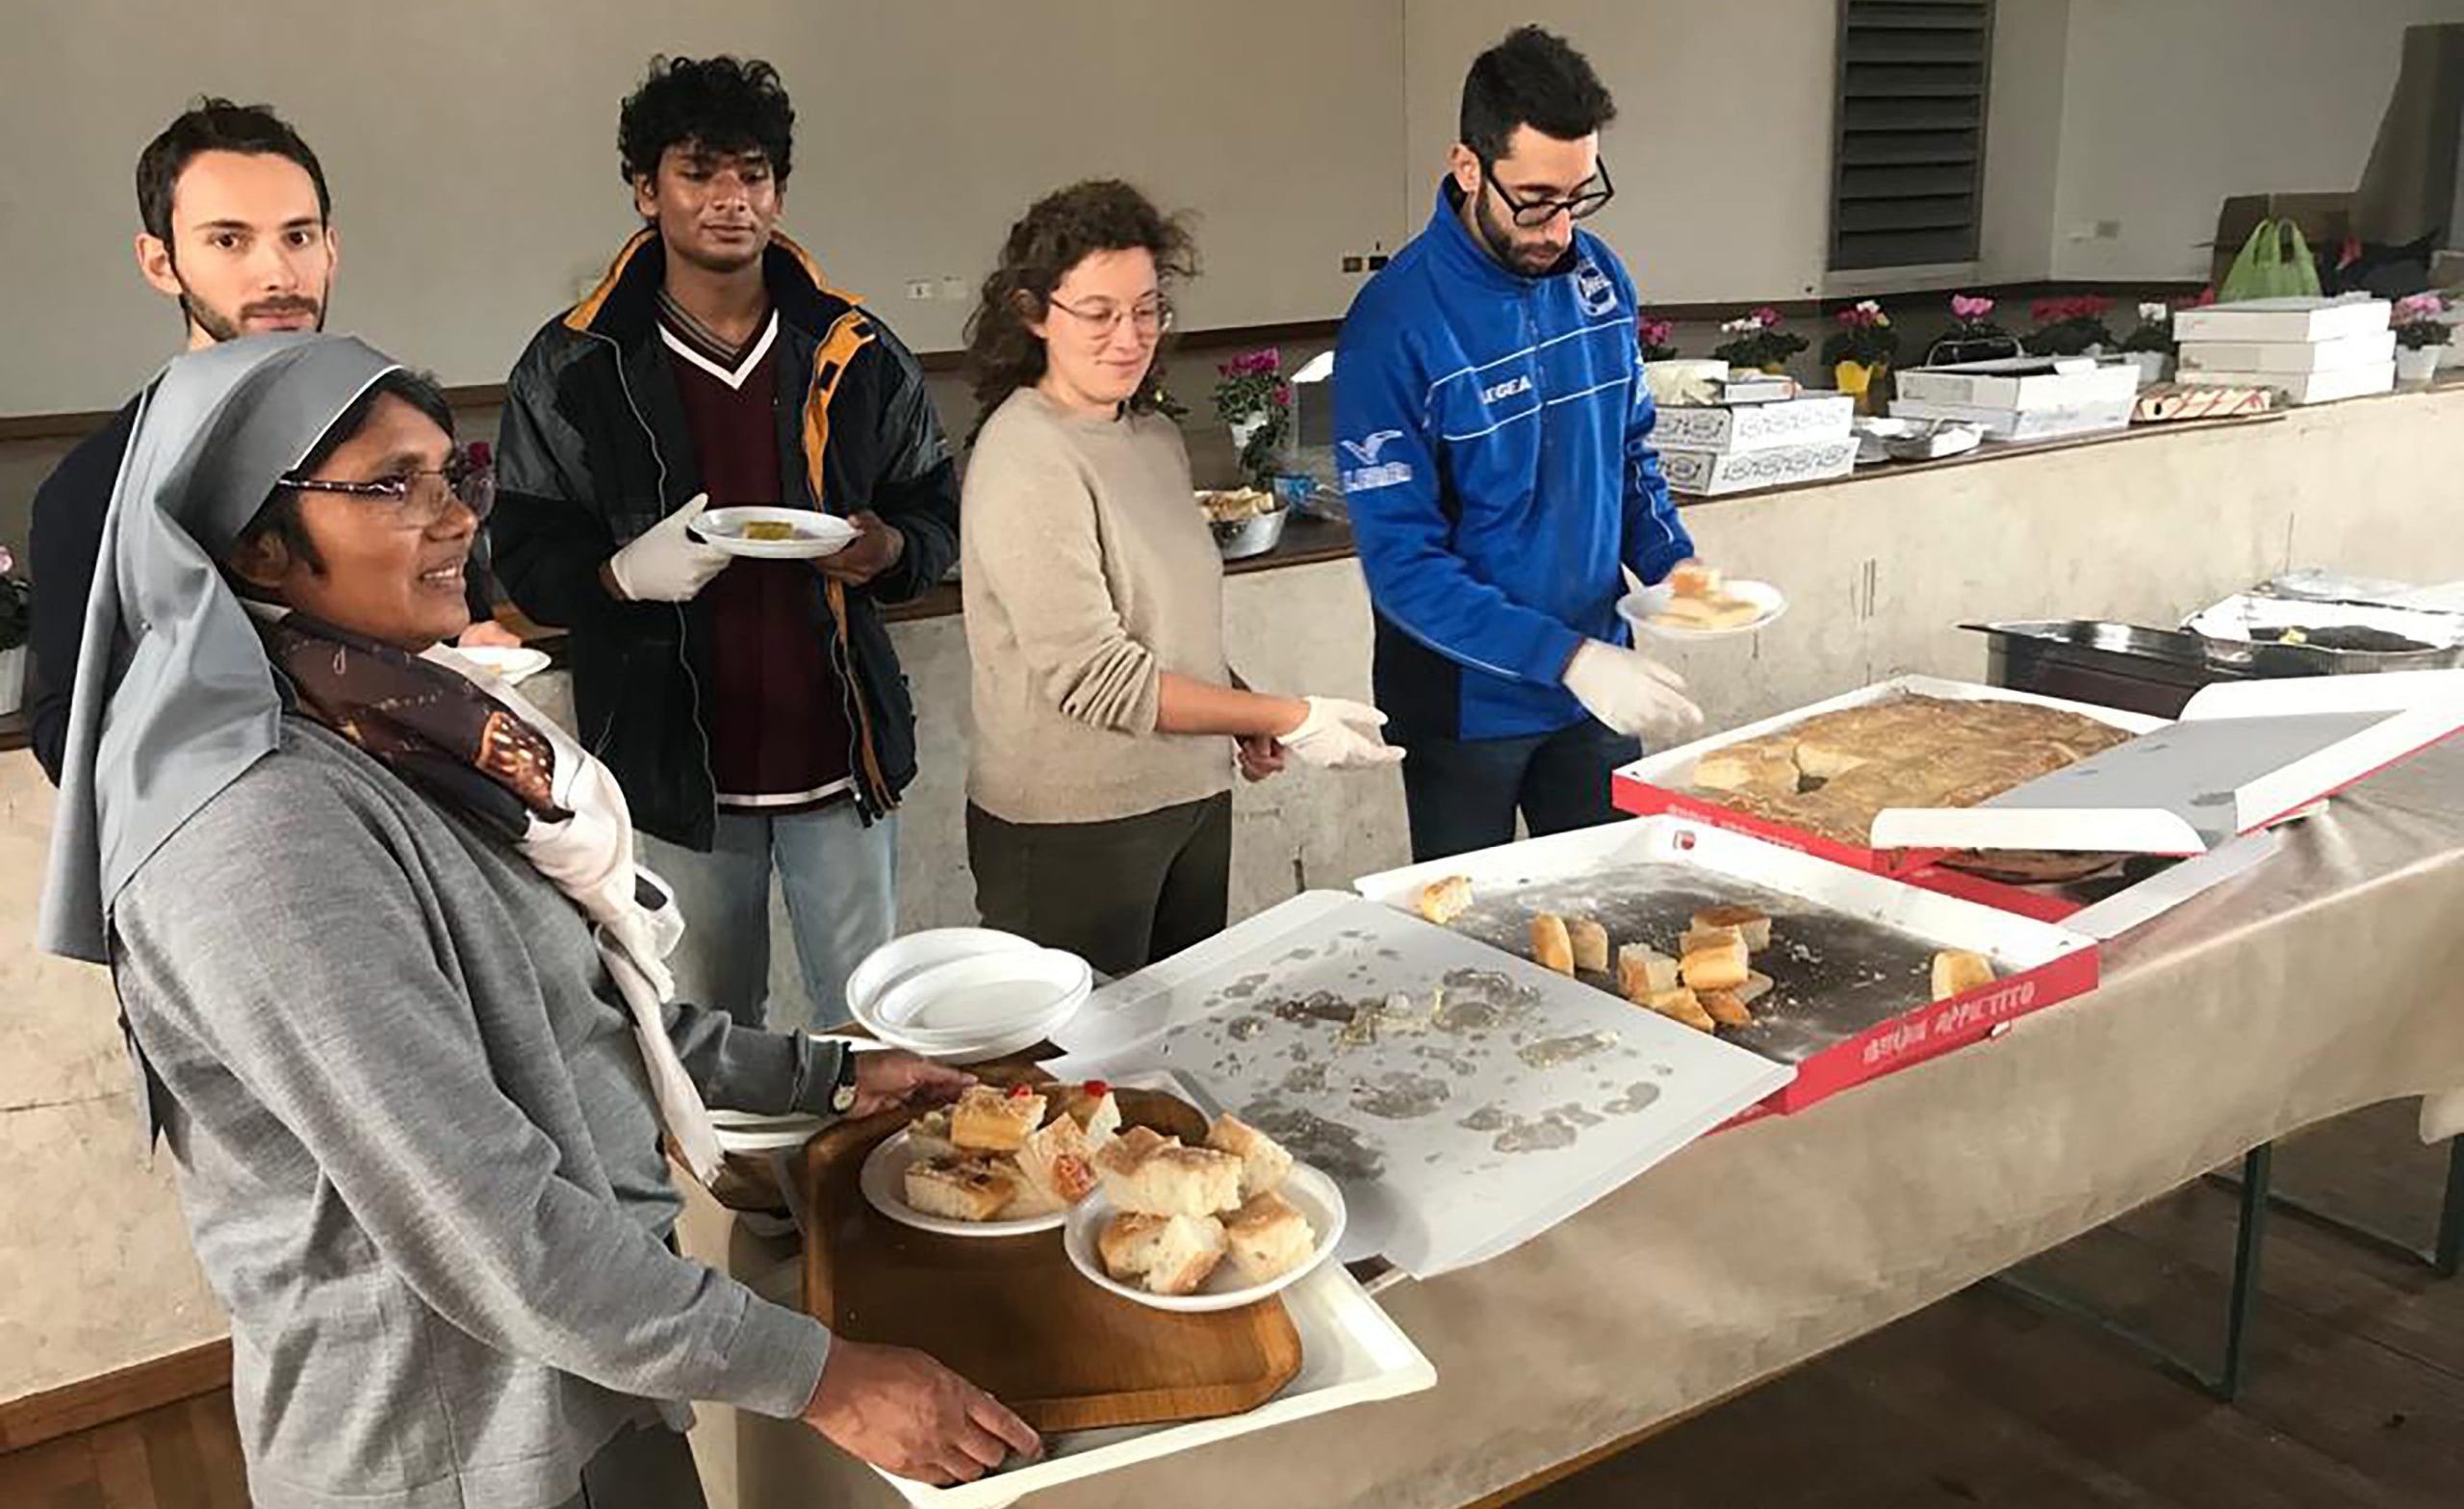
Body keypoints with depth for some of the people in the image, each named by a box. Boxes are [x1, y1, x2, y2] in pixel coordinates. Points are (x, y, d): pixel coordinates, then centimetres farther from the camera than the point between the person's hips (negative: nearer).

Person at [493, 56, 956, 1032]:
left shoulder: (857, 356, 2)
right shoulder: (572, 370, -3)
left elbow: (935, 514, 10)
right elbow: (525, 560, 0)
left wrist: (888, 550, -13)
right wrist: (624, 574, -21)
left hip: (840, 754, 1)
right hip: (674, 763, -1)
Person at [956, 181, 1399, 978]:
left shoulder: (1156, 438, 9)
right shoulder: (1026, 461, -17)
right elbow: (1093, 676, -21)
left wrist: (1244, 715, 4)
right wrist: (1287, 718, -19)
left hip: (1194, 797, 8)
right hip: (1072, 830, -8)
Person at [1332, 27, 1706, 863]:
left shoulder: (1598, 276, -1)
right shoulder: (1396, 324, -20)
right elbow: (1402, 564, -22)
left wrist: (1672, 563, -8)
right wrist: (1568, 658, -29)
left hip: (1594, 676, 5)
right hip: (1465, 703, -5)